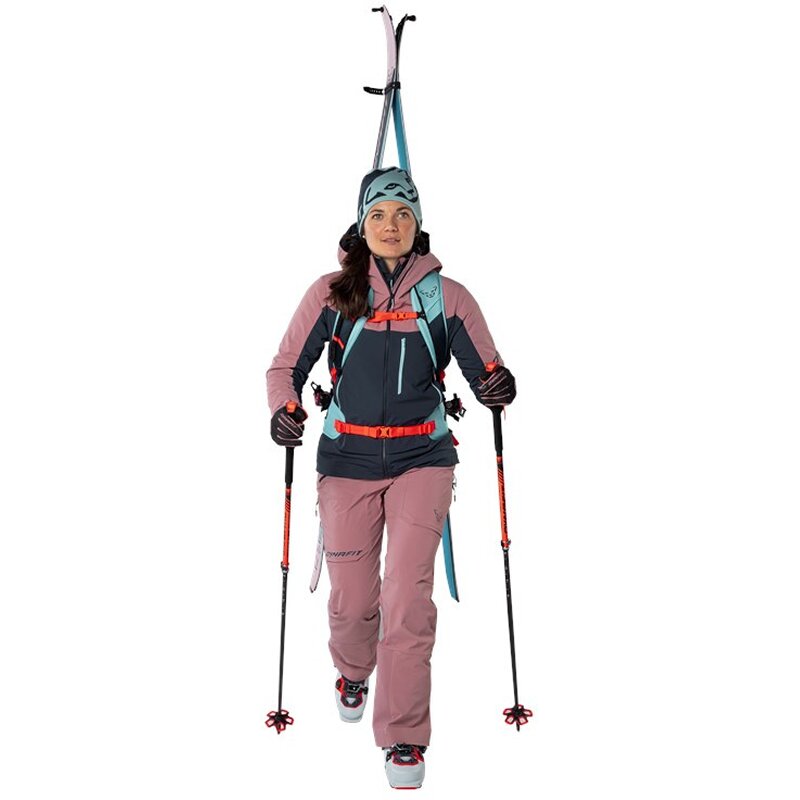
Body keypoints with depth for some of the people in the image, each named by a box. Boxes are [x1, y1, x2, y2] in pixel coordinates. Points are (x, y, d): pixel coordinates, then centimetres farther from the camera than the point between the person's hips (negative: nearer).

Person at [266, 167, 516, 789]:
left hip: (422, 460, -1)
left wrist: (499, 385, -18)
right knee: (352, 599, 8)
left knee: (408, 598, -10)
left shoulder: (446, 294, 1)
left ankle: (404, 737, 6)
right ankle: (353, 672, 44)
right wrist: (284, 408, -15)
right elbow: (287, 365, 5)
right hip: (347, 462, 1)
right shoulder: (332, 292, 1)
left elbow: (486, 369, 5)